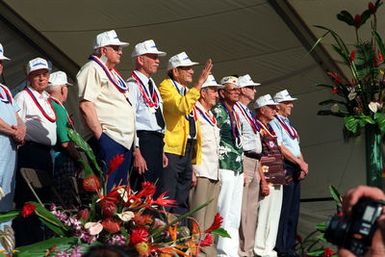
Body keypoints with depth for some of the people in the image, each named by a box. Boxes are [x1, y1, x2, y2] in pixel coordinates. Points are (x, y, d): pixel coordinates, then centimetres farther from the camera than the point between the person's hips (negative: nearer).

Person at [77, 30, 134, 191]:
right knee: (104, 191, -13)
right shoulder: (92, 69, -5)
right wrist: (100, 136, -19)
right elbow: (85, 105, -16)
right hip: (107, 140, -10)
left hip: (124, 141, 10)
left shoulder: (112, 74, 25)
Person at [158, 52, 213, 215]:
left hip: (187, 150, 9)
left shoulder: (188, 91, 23)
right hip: (172, 149, -9)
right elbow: (182, 107, -23)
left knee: (182, 201, 10)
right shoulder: (166, 87, -4)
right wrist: (199, 83, -22)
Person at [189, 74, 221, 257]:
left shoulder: (212, 117, 23)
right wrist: (191, 171, -18)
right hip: (200, 173, -9)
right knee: (198, 218, -10)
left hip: (214, 173, 9)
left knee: (210, 220, 9)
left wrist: (218, 172, 19)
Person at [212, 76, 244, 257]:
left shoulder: (236, 114, 19)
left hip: (238, 167, 8)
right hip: (225, 167, -8)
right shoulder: (217, 112, -6)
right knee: (225, 211, -7)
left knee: (235, 213, 9)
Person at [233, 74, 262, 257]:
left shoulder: (248, 112, 23)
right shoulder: (235, 110, -6)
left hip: (254, 162, 10)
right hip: (243, 160, -10)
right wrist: (241, 169, -20)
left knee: (252, 208, 10)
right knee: (241, 207, -11)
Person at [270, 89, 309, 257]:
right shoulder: (274, 123, -6)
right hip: (285, 169, -9)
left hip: (296, 169, 9)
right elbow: (280, 148, -15)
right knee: (284, 210, -11)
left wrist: (302, 165, 4)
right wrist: (300, 163, -13)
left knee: (293, 211, 9)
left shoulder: (288, 124, 22)